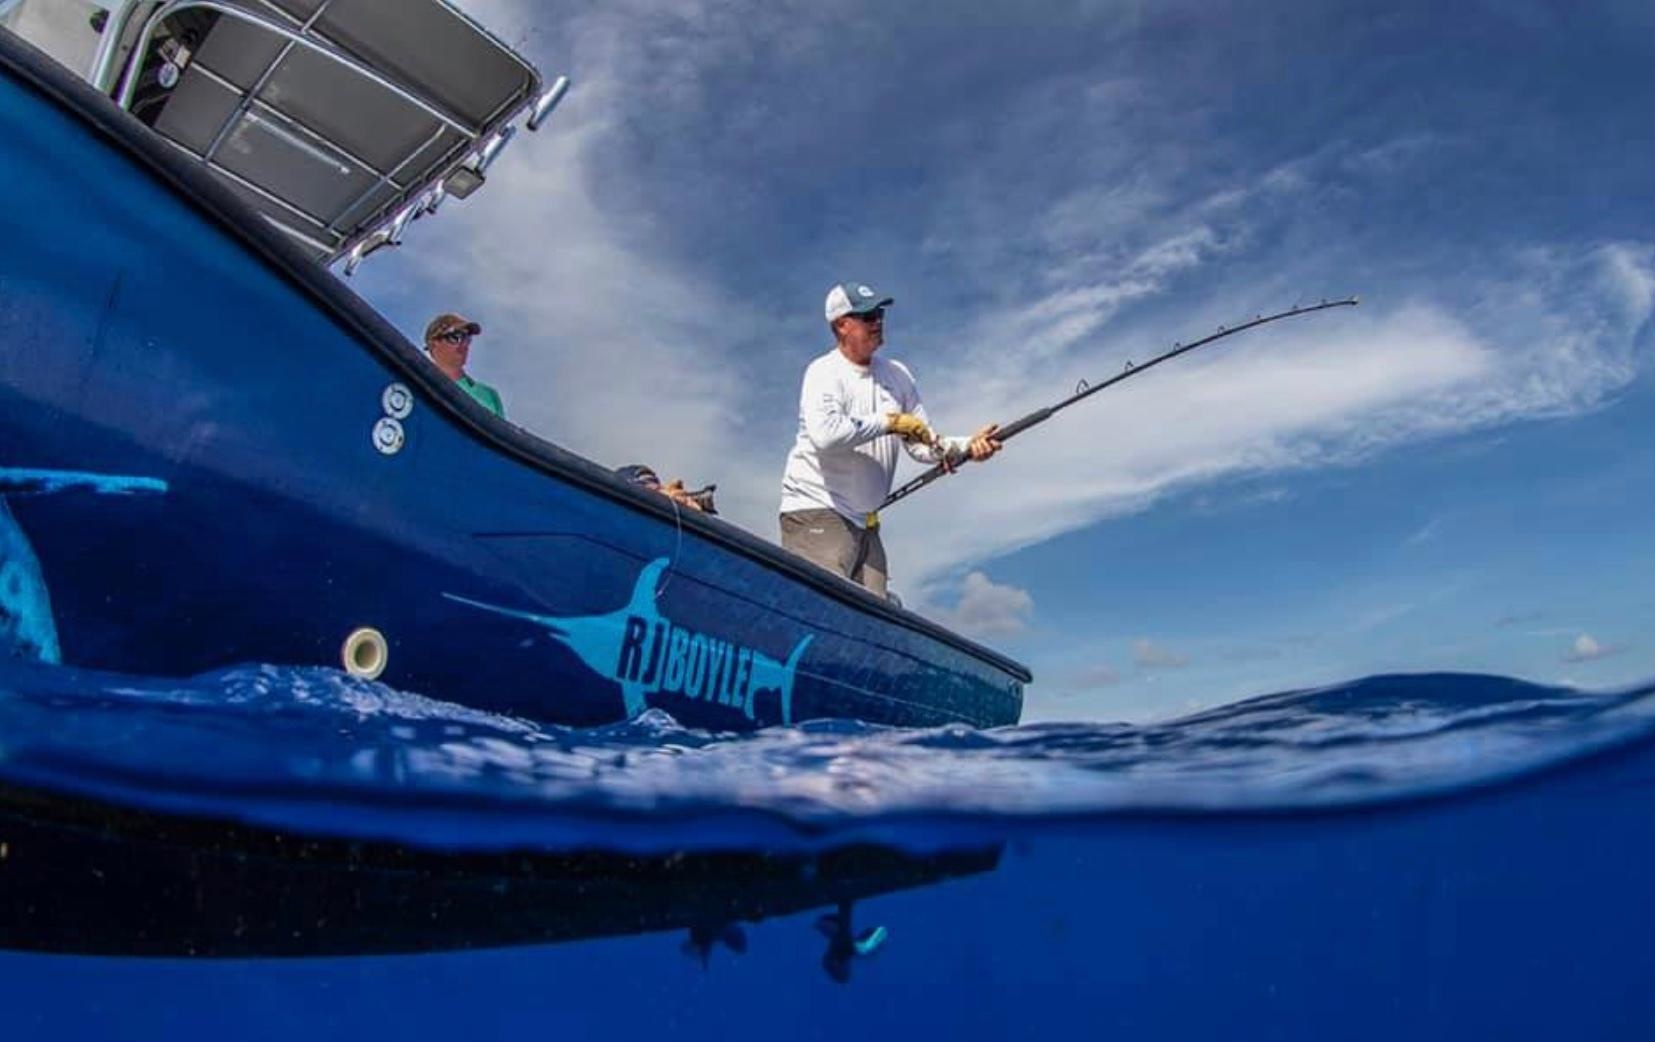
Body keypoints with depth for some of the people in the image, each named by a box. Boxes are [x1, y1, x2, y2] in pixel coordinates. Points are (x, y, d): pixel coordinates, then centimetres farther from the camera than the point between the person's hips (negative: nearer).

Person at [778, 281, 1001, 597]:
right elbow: (825, 434, -29)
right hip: (817, 513, -7)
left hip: (865, 522, 7)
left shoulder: (897, 375, 12)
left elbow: (923, 443, 13)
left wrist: (966, 447, -6)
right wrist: (890, 422, -20)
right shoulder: (823, 373, -9)